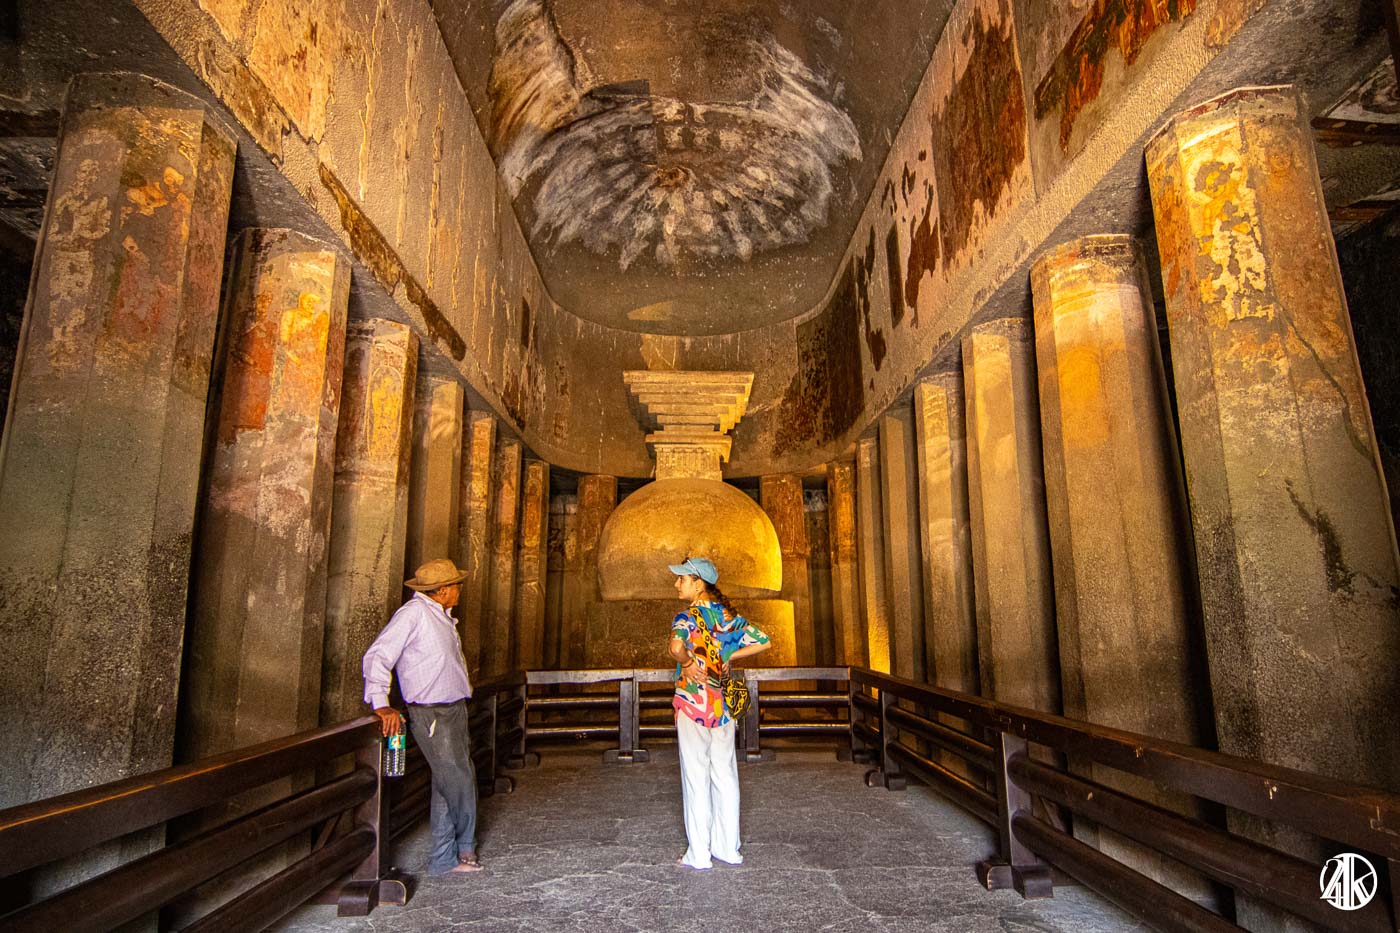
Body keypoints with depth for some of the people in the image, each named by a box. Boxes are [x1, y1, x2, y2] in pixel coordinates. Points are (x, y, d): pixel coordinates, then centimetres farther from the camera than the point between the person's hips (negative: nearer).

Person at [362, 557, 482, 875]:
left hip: (454, 710, 9)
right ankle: (465, 847, 16)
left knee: (448, 783, 12)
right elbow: (377, 656, -18)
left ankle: (444, 857, 23)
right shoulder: (414, 613, -14)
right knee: (458, 780, -5)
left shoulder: (442, 616, 14)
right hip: (431, 715, -9)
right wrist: (381, 704, -25)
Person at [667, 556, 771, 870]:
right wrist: (729, 657, 10)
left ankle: (698, 853, 11)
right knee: (725, 775, 13)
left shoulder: (685, 618, -13)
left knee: (695, 777, 4)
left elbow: (676, 647, -34)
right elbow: (763, 641, 8)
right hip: (724, 703, 6)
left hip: (693, 703, -5)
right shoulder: (729, 615, 5)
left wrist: (687, 663, -16)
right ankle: (728, 847, 21)